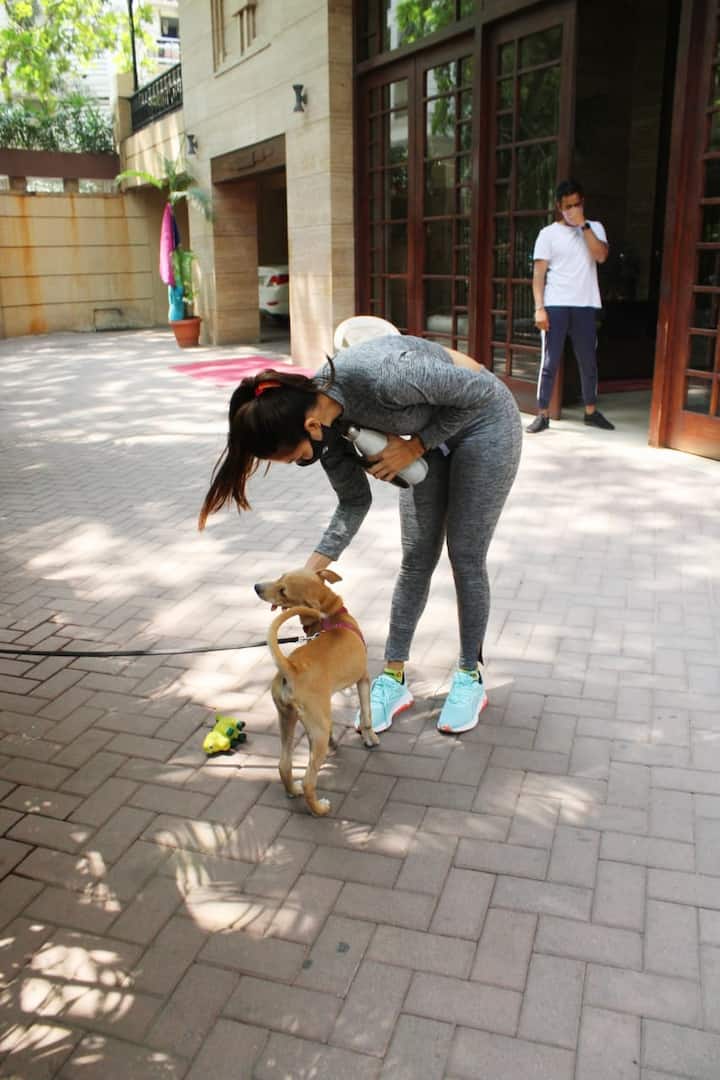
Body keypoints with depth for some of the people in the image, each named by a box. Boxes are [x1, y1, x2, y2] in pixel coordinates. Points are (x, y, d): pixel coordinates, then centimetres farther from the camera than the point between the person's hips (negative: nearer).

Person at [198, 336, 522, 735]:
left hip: (482, 419, -5)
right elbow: (354, 501, -6)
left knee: (466, 557, -1)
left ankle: (470, 678, 17)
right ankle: (393, 678, 17)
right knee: (416, 560, 6)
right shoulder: (324, 423, -18)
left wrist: (414, 448, -23)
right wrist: (311, 570, -15)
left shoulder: (382, 378, -40)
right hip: (430, 432, 6)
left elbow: (482, 390, -25)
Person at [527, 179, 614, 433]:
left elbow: (600, 255, -9)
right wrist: (539, 308, -12)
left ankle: (591, 412, 23)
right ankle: (543, 415, 5)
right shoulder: (548, 233, 2)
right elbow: (538, 274, -2)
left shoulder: (594, 228, 10)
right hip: (555, 306, -2)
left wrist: (583, 224, -9)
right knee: (550, 362, -1)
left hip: (584, 306, 3)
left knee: (589, 362, 10)